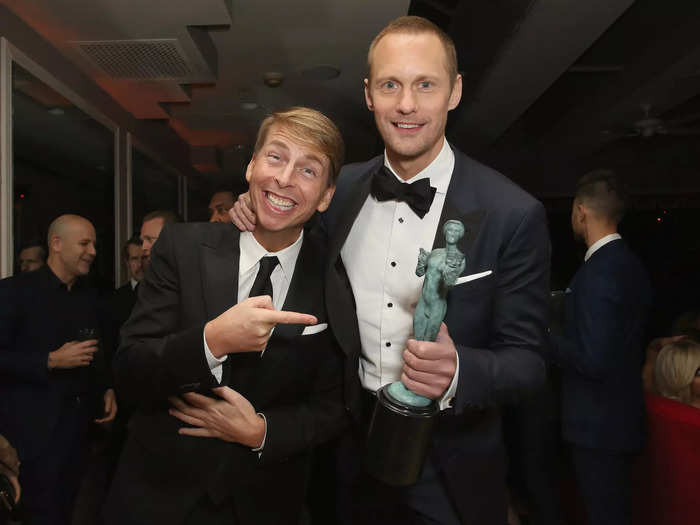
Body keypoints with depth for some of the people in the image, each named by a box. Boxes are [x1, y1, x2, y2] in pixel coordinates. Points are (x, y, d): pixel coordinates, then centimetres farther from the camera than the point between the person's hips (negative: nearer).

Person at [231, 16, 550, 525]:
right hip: (352, 450, 4)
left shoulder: (514, 215, -17)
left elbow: (526, 361, -12)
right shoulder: (342, 188, -5)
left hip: (449, 470, -3)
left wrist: (459, 372, -33)